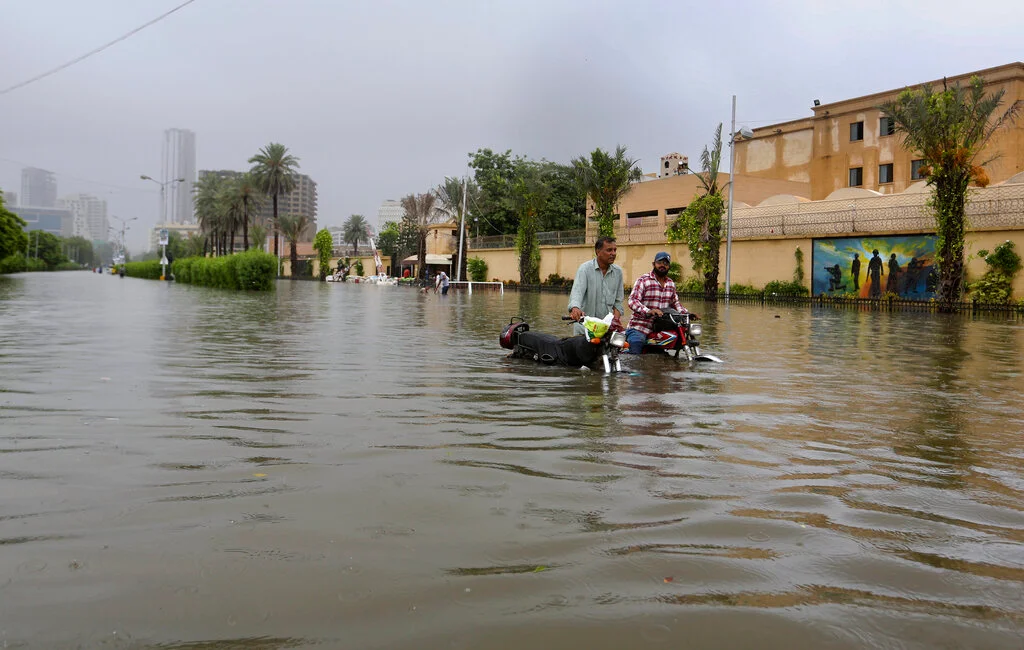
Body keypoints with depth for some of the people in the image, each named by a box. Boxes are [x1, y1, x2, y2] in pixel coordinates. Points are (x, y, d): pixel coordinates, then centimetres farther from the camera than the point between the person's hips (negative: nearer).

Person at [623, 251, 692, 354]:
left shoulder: (671, 284, 16)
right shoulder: (643, 280, -7)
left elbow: (675, 303, 25)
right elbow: (633, 301, -16)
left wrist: (686, 313, 6)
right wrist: (649, 311, -32)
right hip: (639, 328, -6)